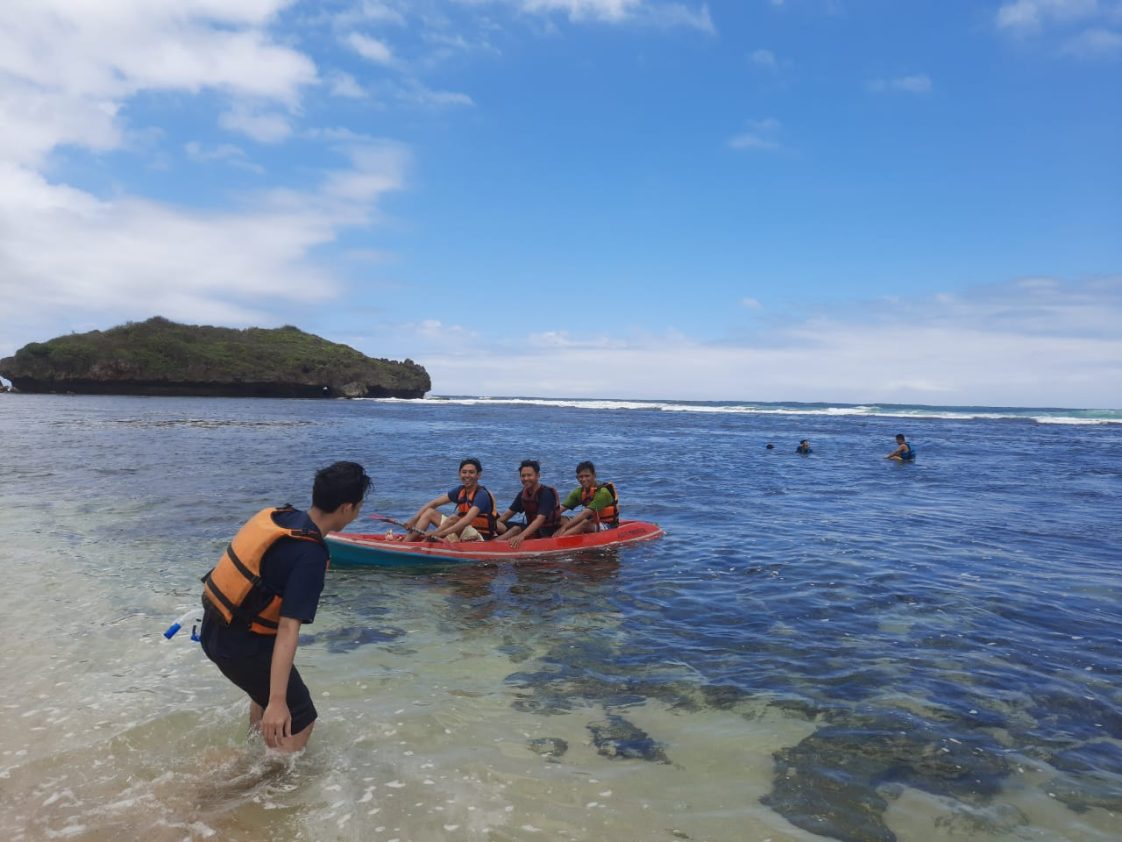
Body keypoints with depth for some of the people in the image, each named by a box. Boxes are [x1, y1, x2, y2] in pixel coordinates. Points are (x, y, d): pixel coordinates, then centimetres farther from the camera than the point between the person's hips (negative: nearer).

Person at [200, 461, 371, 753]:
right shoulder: (310, 556, -26)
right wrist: (277, 702, -31)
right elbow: (288, 629, -31)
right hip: (243, 645, -9)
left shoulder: (277, 515, -2)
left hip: (215, 629, 9)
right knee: (300, 720, 5)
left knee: (266, 686, 34)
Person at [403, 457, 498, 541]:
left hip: (480, 539, -8)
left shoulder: (482, 495, -19)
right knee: (430, 512, 3)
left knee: (453, 519, -31)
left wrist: (440, 533, -40)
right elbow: (433, 503, 5)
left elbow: (467, 520, -33)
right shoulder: (461, 490, 5)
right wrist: (414, 519, -8)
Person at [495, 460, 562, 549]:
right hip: (531, 528, 7)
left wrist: (521, 536, -42)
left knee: (516, 529, -32)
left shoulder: (546, 494, -18)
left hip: (547, 533, -7)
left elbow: (540, 519, -29)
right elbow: (508, 514, 8)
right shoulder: (523, 494, 6)